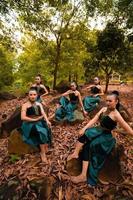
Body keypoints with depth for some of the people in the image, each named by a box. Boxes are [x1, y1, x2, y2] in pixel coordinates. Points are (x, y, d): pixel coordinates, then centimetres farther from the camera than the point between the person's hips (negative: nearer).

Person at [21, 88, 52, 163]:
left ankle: (46, 148, -20)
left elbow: (43, 113, 1)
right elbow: (23, 117, -11)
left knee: (47, 128, -27)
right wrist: (34, 119, -14)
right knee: (41, 131, -31)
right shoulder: (25, 105, 0)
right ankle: (43, 153, -22)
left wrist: (47, 121, -17)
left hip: (40, 122, 5)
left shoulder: (39, 104, 14)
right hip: (29, 123, -4)